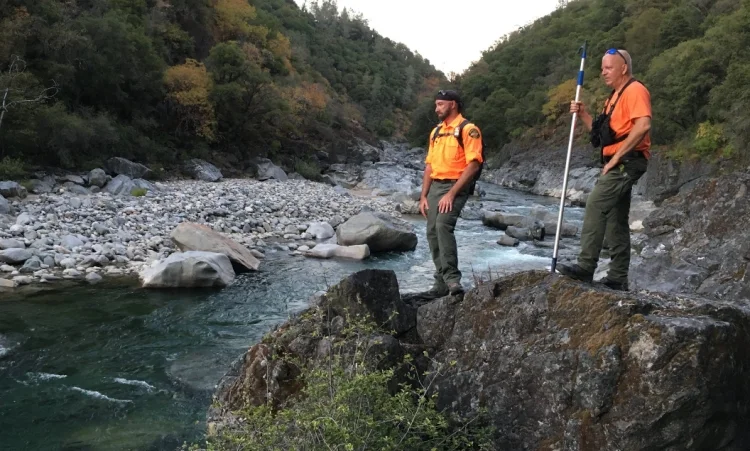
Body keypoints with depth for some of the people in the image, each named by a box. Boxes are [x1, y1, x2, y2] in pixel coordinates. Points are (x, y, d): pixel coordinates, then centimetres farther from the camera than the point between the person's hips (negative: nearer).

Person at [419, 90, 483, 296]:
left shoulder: (468, 130, -7)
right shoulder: (436, 132, 16)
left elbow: (473, 165, -15)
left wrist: (451, 194, -20)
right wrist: (423, 196, 9)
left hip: (455, 187, -8)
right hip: (435, 186, 8)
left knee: (443, 225, -28)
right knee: (432, 232, 3)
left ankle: (452, 278, -26)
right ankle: (442, 282, 11)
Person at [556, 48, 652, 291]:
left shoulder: (635, 90, -10)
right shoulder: (615, 96, 21)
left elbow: (643, 125, -25)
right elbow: (602, 132, 23)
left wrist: (616, 157, -22)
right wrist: (583, 114, 8)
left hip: (625, 162, -10)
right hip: (618, 165, 10)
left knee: (596, 205, -20)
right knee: (616, 219, 9)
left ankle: (586, 266, -21)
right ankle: (618, 277, 12)